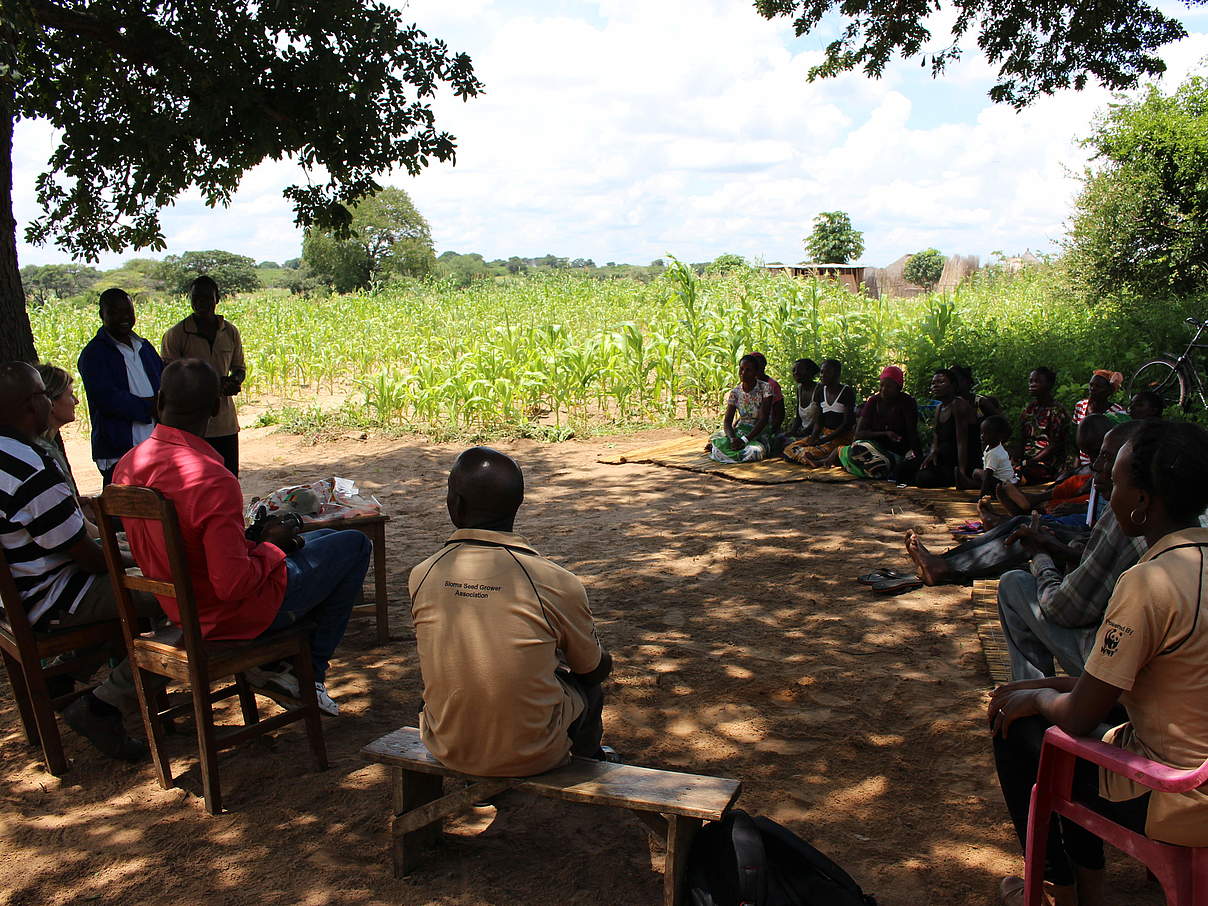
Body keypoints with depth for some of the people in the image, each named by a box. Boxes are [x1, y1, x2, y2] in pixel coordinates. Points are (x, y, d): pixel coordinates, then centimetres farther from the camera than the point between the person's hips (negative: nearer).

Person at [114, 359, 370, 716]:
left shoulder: (127, 466, -5)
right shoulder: (213, 480, -31)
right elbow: (233, 585, -31)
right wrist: (272, 545, -12)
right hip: (237, 615, -8)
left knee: (321, 538, 27)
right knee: (355, 545, 8)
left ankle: (274, 664, 20)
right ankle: (311, 671, 17)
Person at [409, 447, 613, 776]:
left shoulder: (421, 577, -11)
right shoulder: (557, 583, -21)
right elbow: (595, 668, -3)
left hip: (448, 750, 3)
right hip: (533, 756, -3)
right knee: (590, 684, 25)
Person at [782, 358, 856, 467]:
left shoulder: (847, 392, -9)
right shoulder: (820, 391, 10)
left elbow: (847, 423, -13)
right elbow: (819, 420, 11)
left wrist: (825, 439, -20)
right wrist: (813, 436, -11)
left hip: (842, 436, -7)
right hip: (824, 432, 7)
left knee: (814, 452, -35)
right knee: (790, 449, -18)